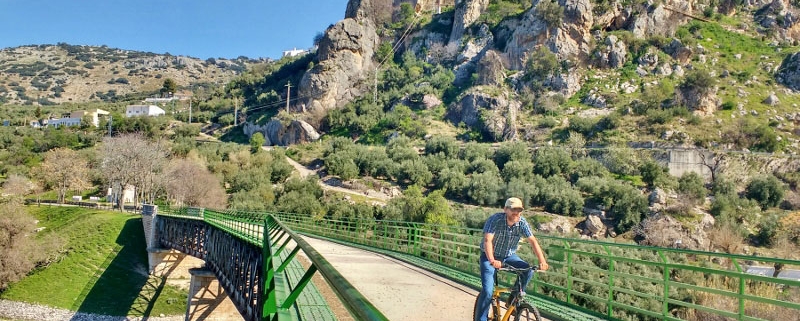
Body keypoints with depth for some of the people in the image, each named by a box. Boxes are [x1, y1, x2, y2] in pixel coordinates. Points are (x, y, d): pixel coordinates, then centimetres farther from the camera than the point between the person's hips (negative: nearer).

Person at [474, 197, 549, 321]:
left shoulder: (522, 223, -13)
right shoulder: (495, 220, -25)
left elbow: (533, 241, -17)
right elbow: (487, 240, -36)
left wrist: (542, 261, -31)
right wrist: (492, 260, -50)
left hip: (509, 255, 4)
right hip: (490, 256, -4)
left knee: (528, 271, -19)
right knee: (487, 291, -17)